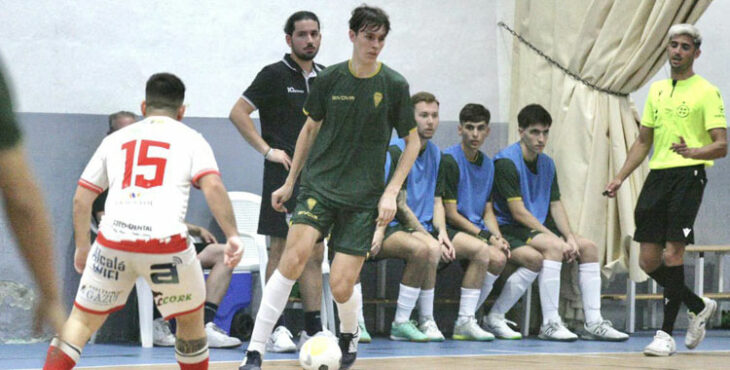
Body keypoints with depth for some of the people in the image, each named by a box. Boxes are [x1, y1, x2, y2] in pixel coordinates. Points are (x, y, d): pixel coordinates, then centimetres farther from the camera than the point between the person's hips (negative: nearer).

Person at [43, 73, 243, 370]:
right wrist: (232, 236, -6)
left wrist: (82, 246, 30)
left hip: (112, 243, 2)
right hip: (166, 244, -2)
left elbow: (81, 199, 19)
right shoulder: (190, 139, 14)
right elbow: (212, 187, -4)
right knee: (191, 319, 21)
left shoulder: (116, 139, 21)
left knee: (82, 320, 15)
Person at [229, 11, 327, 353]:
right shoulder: (275, 75, -4)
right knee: (281, 250, -4)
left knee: (315, 254, 6)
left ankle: (313, 330, 9)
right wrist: (267, 149, -12)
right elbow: (238, 113, -8)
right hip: (284, 173, -6)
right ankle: (275, 330, -1)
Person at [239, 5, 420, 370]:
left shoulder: (394, 85, -3)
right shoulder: (330, 79, 1)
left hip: (363, 196, -1)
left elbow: (412, 141, 6)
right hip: (318, 185, 1)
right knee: (294, 256, -23)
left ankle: (349, 334, 29)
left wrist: (391, 192, -4)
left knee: (340, 285, -8)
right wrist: (289, 182, 16)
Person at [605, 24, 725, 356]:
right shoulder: (656, 91, 17)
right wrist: (620, 178, 15)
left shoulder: (706, 92, -2)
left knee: (672, 253, -14)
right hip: (657, 176, 6)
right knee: (648, 261, 2)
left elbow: (721, 146, -8)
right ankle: (699, 307, 24)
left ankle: (666, 334, -6)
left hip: (688, 175, -6)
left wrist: (694, 151, -28)